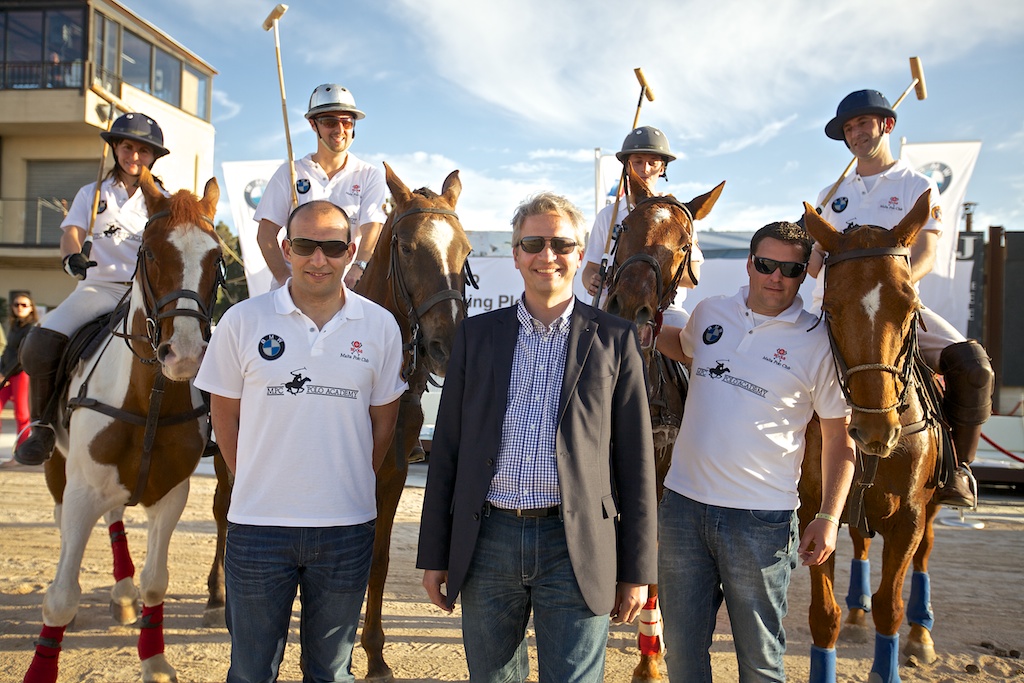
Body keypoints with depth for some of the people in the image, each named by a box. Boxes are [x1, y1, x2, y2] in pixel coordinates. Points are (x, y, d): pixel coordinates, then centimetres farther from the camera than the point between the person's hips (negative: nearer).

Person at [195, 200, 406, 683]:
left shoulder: (379, 326, -2)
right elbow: (225, 413, 5)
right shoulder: (243, 321, -4)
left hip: (347, 527, 1)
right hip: (258, 523, 0)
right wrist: (255, 482, 2)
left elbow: (383, 422, 6)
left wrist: (351, 485, 4)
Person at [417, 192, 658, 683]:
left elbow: (635, 461, 0)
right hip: (487, 543, 3)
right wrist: (434, 555, 5)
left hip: (576, 549, -2)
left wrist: (637, 569, 0)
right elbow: (446, 449, 6)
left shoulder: (615, 340, 0)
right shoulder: (476, 335, 6)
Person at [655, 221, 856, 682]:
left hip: (761, 521, -3)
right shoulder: (710, 313, 4)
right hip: (683, 504, 4)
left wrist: (829, 517, -8)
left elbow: (839, 436, -2)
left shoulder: (817, 344, -7)